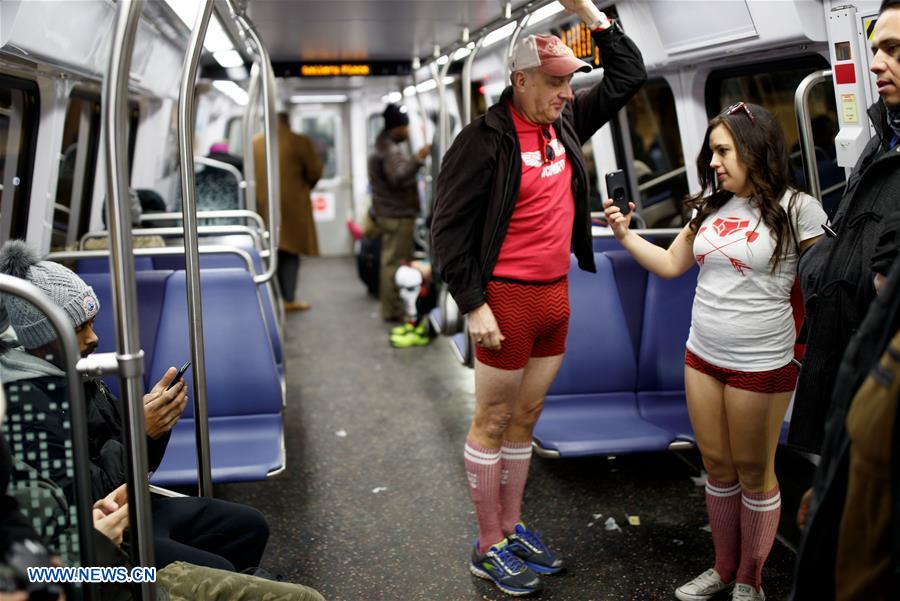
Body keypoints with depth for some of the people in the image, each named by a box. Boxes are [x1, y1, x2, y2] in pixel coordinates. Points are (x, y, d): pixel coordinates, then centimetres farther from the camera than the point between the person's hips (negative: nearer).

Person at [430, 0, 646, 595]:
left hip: (556, 296, 7)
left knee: (526, 419, 16)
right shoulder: (485, 139, -12)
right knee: (493, 423, 4)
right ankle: (490, 547, 16)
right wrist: (474, 305, -16)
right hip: (507, 300, -7)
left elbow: (630, 74, 19)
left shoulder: (567, 121, 9)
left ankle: (513, 527, 30)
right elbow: (448, 227, -13)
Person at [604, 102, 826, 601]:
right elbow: (670, 264, 14)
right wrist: (625, 235, 2)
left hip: (760, 365, -6)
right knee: (717, 467, 15)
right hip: (702, 357, 6)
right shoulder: (712, 207, 9)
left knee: (754, 472, 8)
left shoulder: (797, 209, -10)